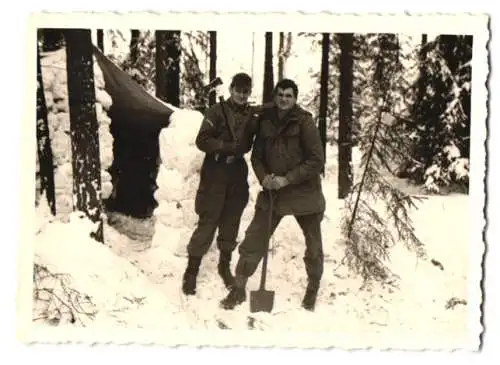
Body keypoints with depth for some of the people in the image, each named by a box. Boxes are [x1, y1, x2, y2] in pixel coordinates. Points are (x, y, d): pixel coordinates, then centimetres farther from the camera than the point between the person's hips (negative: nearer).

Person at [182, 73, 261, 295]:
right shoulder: (217, 112, -6)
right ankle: (191, 272, 5)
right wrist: (228, 147, -21)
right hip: (214, 175, -4)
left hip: (237, 177, 4)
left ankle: (225, 266, 30)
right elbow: (202, 141, -11)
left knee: (231, 223, 12)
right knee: (207, 223, -4)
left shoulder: (252, 115, 7)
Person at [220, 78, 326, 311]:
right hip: (273, 192, 3)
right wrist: (263, 177, -10)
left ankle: (312, 291, 33)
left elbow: (317, 160, -12)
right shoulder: (266, 120, 1)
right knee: (253, 240, -2)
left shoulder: (304, 122, -11)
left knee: (314, 246, 10)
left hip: (304, 192, -2)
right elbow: (257, 155, 9)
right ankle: (238, 289, 12)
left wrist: (287, 179, -18)